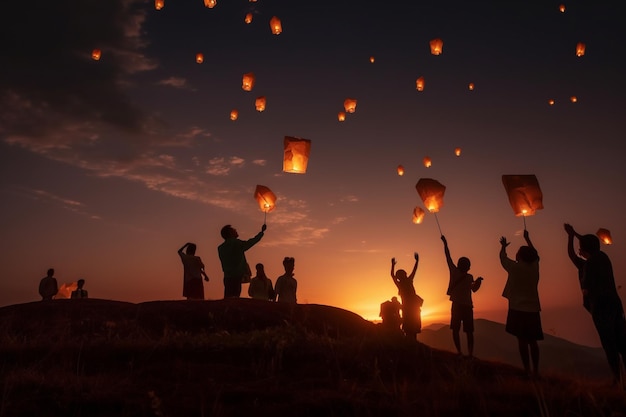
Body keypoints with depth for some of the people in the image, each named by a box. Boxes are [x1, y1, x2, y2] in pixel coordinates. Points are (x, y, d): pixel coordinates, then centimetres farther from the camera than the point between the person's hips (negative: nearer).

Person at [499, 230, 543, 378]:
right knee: (532, 341, 10)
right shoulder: (535, 266, 3)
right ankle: (535, 370, 10)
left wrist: (503, 246, 30)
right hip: (533, 309, 4)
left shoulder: (515, 267, -8)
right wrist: (527, 238, 35)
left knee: (522, 340, -2)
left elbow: (502, 257, 10)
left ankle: (527, 370, -3)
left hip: (518, 309, -4)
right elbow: (534, 254, 24)